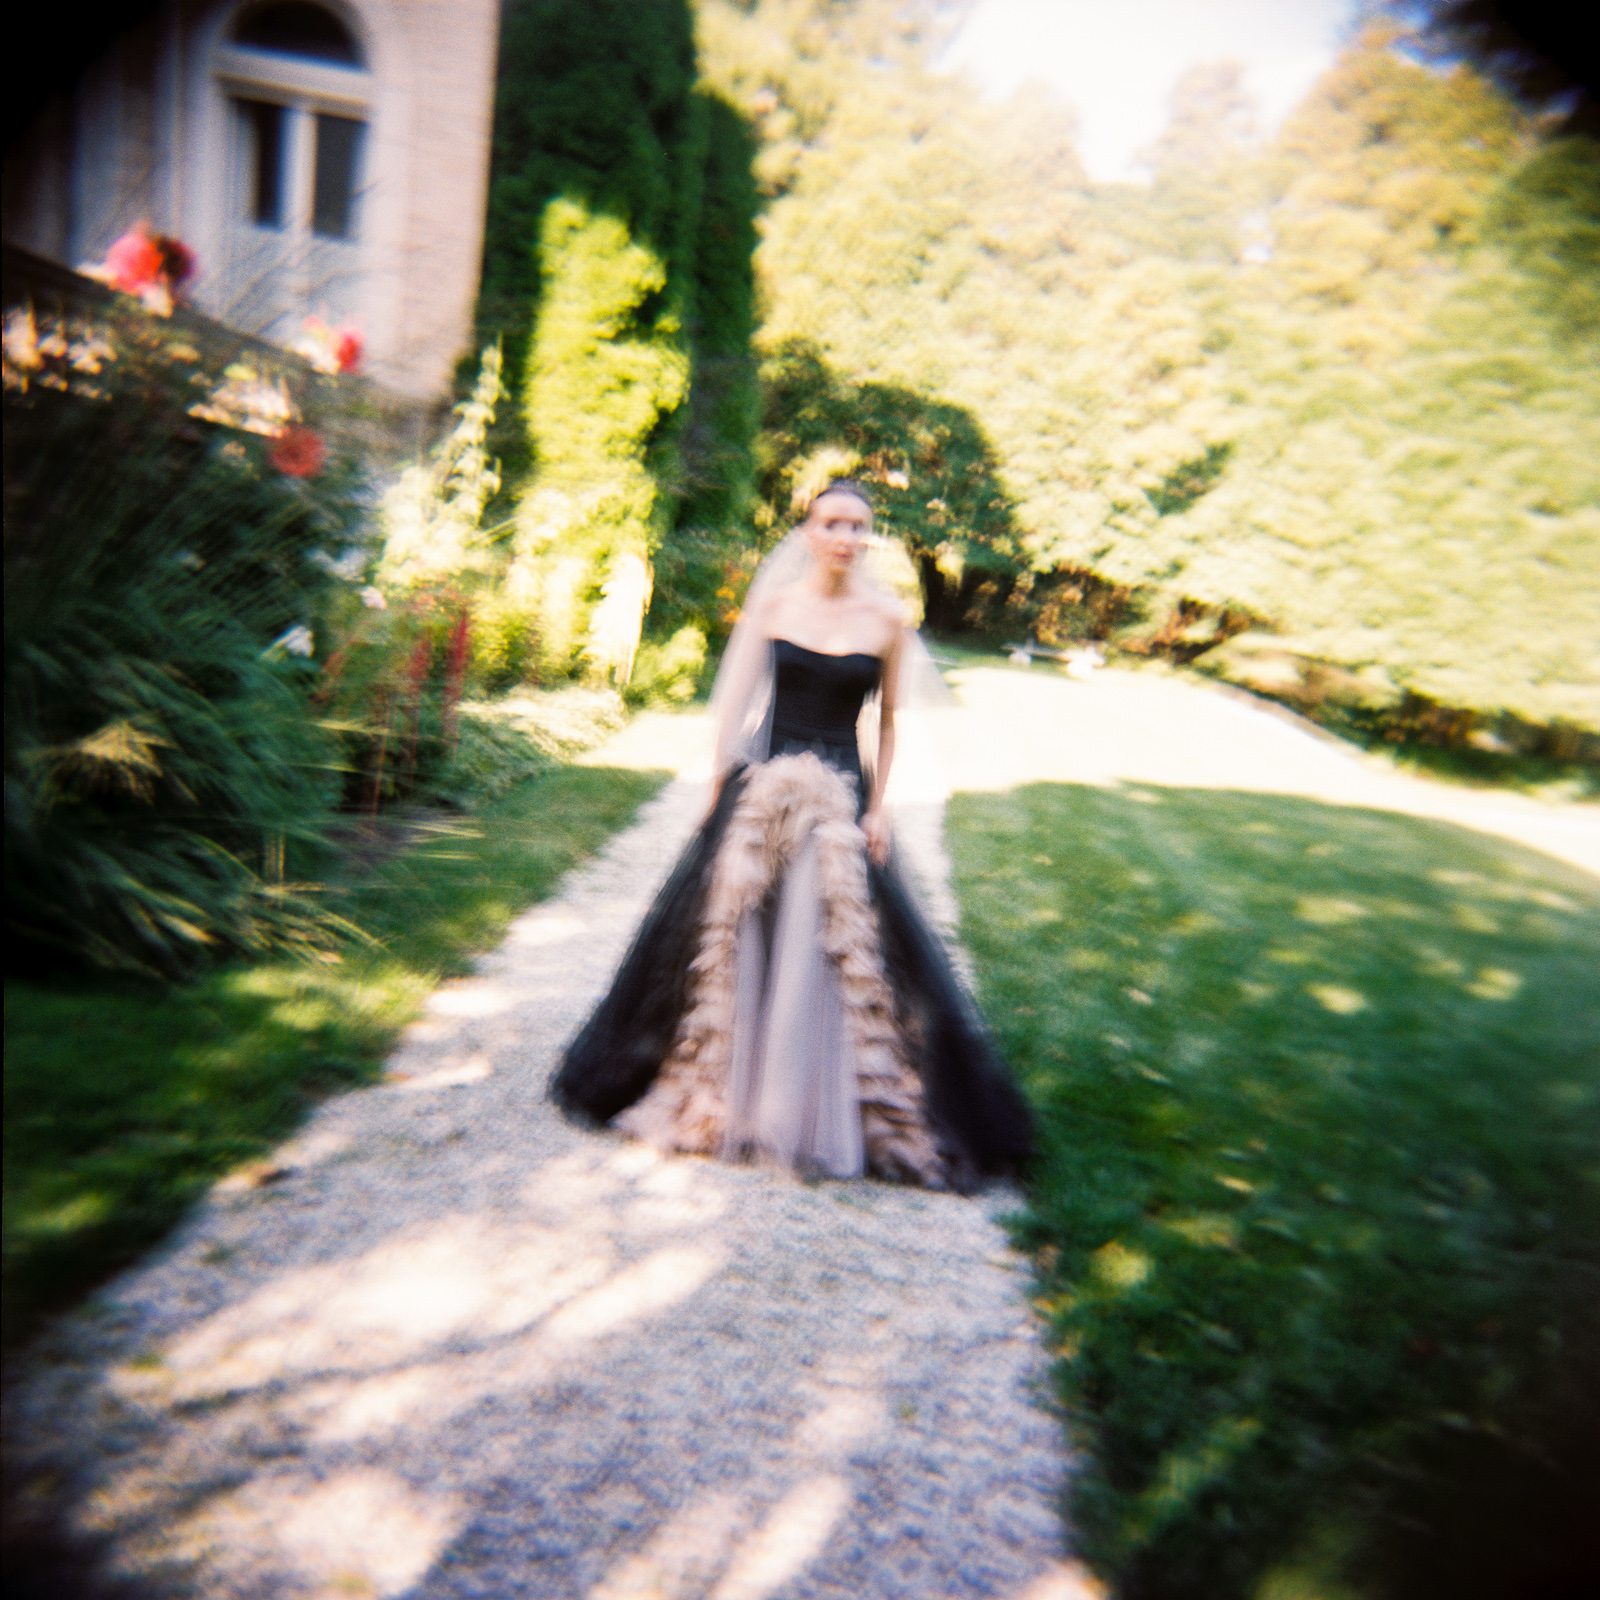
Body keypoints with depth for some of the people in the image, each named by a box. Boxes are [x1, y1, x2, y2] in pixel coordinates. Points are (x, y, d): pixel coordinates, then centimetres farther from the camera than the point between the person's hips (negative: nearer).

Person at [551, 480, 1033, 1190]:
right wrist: (721, 785, 2)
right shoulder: (771, 604, 1)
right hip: (762, 785, 1)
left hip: (841, 797, -1)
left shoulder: (886, 619, 0)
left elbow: (886, 720, 5)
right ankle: (728, 1088, 27)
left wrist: (877, 807, 0)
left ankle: (820, 1106, 15)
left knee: (839, 949, -2)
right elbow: (737, 697, 5)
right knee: (733, 934, 7)